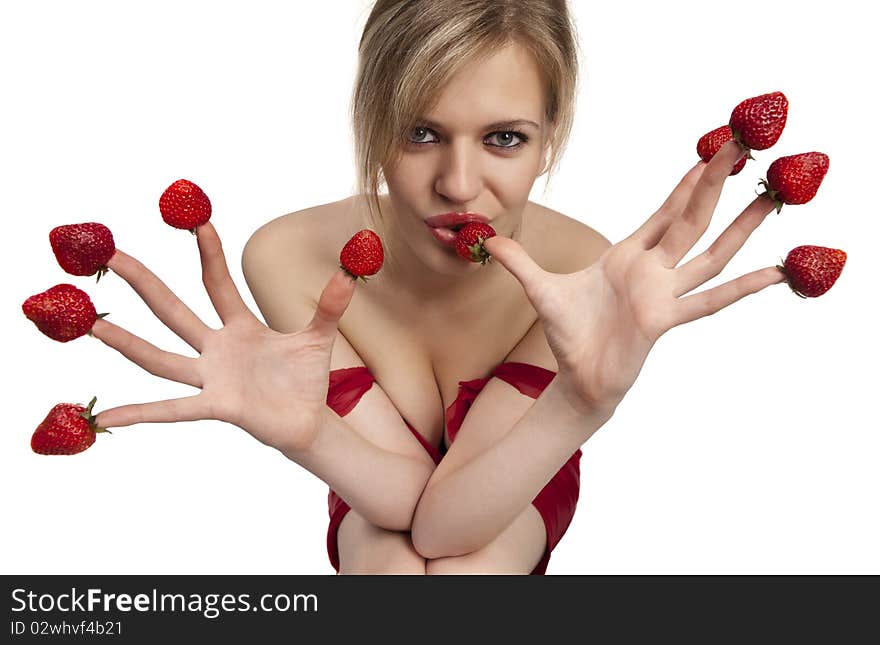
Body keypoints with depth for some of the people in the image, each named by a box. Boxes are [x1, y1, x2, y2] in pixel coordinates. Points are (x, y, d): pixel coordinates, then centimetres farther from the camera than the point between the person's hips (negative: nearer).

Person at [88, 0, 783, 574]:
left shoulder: (584, 275, -32)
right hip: (377, 486, 1)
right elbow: (400, 493, -25)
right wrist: (302, 432, -48)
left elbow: (450, 521, -33)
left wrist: (585, 400, -52)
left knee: (468, 571, -30)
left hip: (516, 476, 0)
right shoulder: (289, 258, -29)